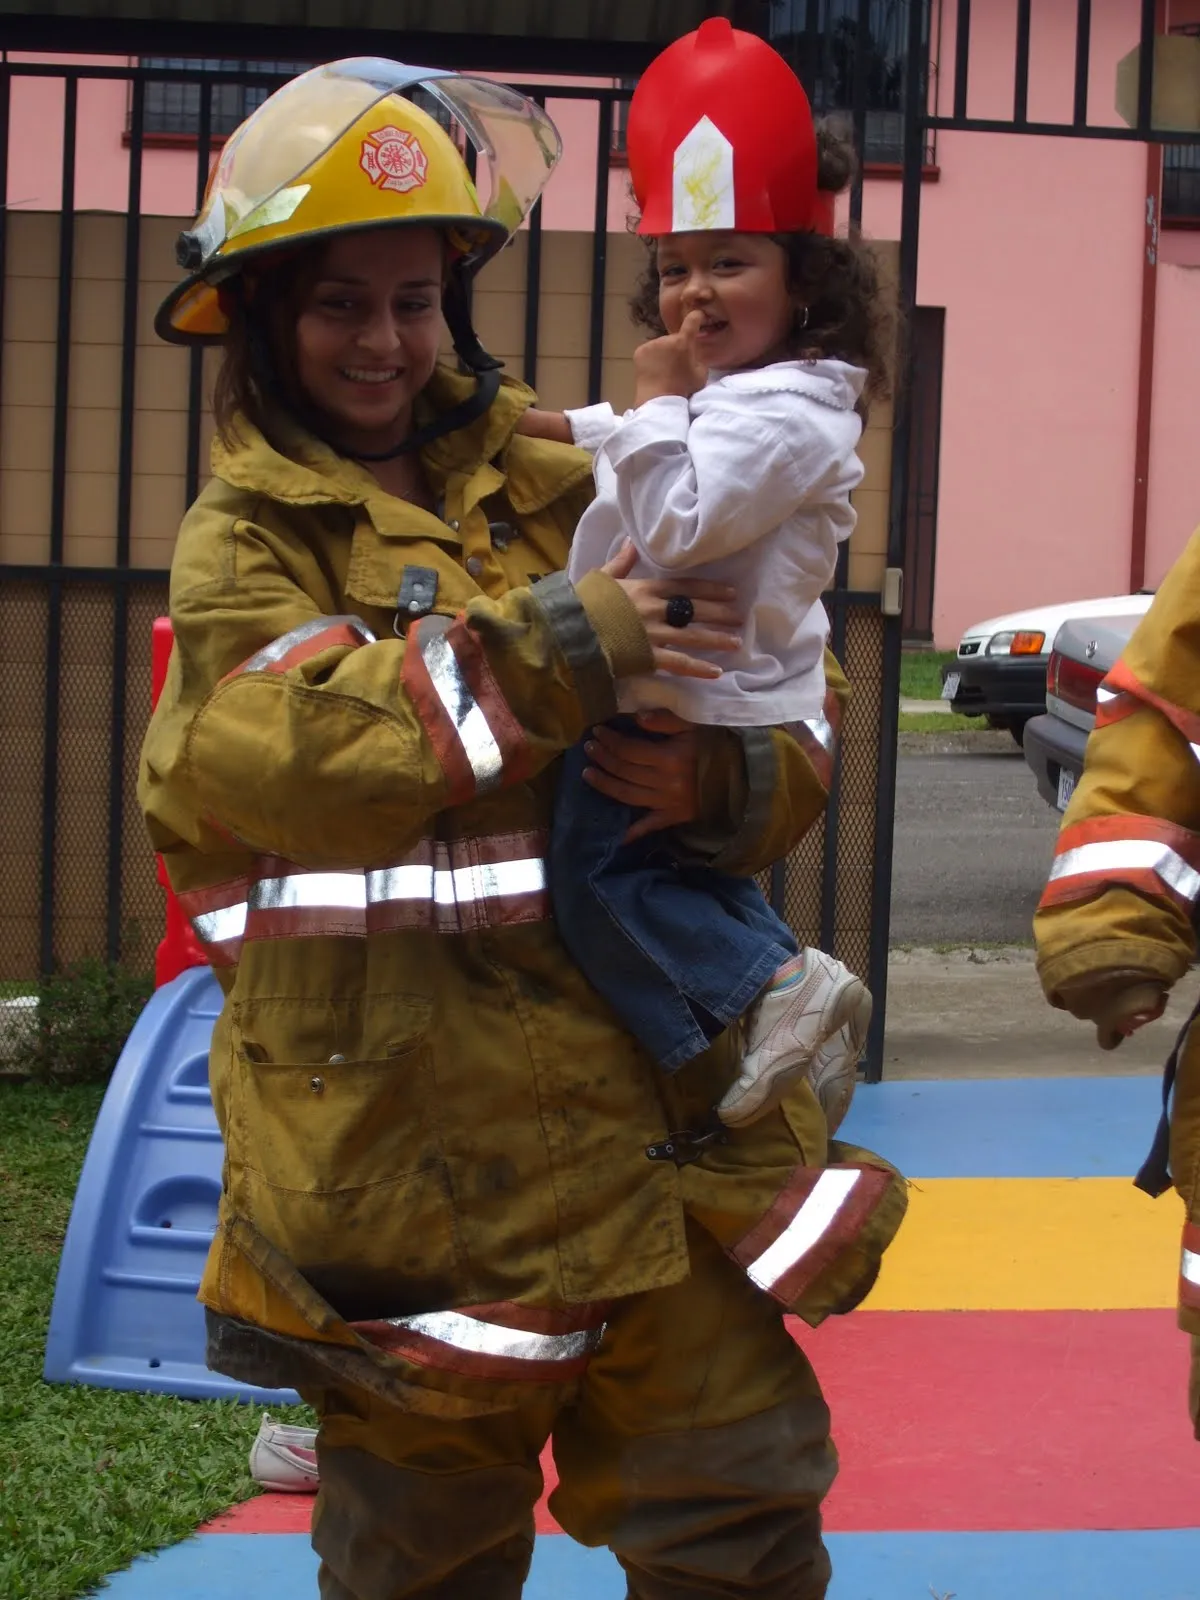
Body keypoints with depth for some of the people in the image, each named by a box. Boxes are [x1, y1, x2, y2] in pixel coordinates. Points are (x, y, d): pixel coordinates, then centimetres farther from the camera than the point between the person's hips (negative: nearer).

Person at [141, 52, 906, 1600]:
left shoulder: (554, 489, 11)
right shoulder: (245, 537, 2)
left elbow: (781, 717, 10)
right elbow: (254, 745, -19)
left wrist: (724, 776, -14)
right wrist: (546, 649, -25)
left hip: (639, 1103, 3)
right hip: (401, 1118, -3)